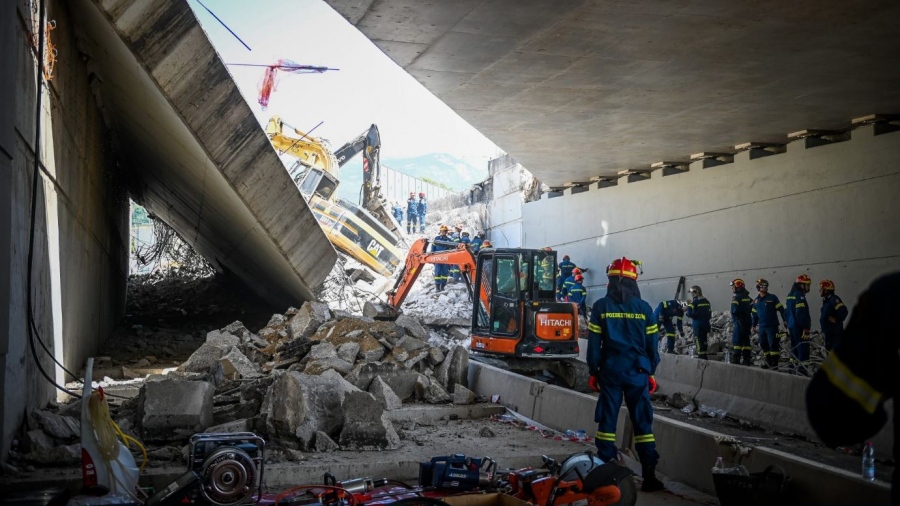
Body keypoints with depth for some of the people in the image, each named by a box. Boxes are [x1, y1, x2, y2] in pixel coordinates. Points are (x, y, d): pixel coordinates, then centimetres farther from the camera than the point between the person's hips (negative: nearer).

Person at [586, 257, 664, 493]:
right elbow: (651, 343, 4)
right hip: (638, 371, 1)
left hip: (610, 370, 0)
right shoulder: (644, 308, 1)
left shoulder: (601, 306, -2)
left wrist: (593, 372, 6)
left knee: (607, 419, 6)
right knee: (642, 421, 3)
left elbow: (594, 342, -2)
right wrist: (651, 372, 13)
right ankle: (649, 475, 2)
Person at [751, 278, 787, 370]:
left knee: (773, 343, -10)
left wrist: (784, 320, -7)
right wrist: (754, 325, 19)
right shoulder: (756, 300, 11)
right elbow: (754, 313, 19)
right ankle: (768, 362, 19)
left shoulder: (772, 298, -3)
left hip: (772, 325, -5)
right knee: (763, 344, 8)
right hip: (762, 326, 5)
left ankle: (775, 363, -8)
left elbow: (781, 309, -3)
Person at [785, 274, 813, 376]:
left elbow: (786, 311, 20)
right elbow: (801, 313, -22)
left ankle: (792, 365, 22)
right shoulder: (799, 295, -15)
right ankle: (801, 368, -13)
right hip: (799, 327, -10)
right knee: (803, 348, -10)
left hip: (791, 326, 10)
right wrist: (806, 328, -21)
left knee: (795, 348, 18)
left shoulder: (790, 295, 15)